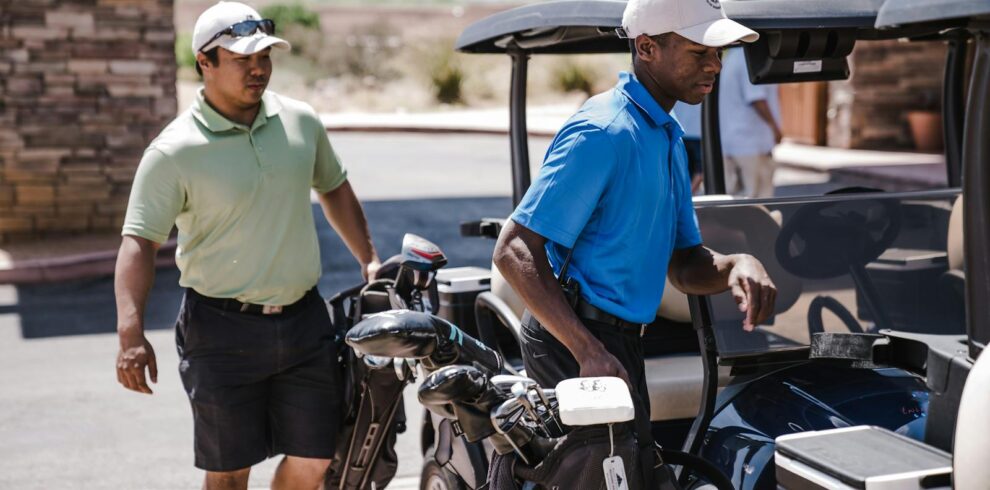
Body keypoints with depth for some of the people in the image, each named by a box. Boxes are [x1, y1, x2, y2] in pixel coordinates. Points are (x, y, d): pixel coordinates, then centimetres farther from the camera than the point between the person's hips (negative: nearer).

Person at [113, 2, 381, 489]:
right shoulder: (174, 152, -12)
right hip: (223, 330, -4)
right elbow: (139, 241, -14)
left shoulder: (301, 121, 3)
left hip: (304, 319, 4)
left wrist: (368, 260, 17)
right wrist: (131, 334, -25)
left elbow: (334, 188, 19)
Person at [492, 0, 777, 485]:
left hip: (620, 338, 10)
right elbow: (514, 250, -23)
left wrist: (736, 265, -8)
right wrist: (589, 353, -30)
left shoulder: (667, 136, 14)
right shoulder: (604, 131, -18)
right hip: (574, 337, -10)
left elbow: (685, 265, 15)